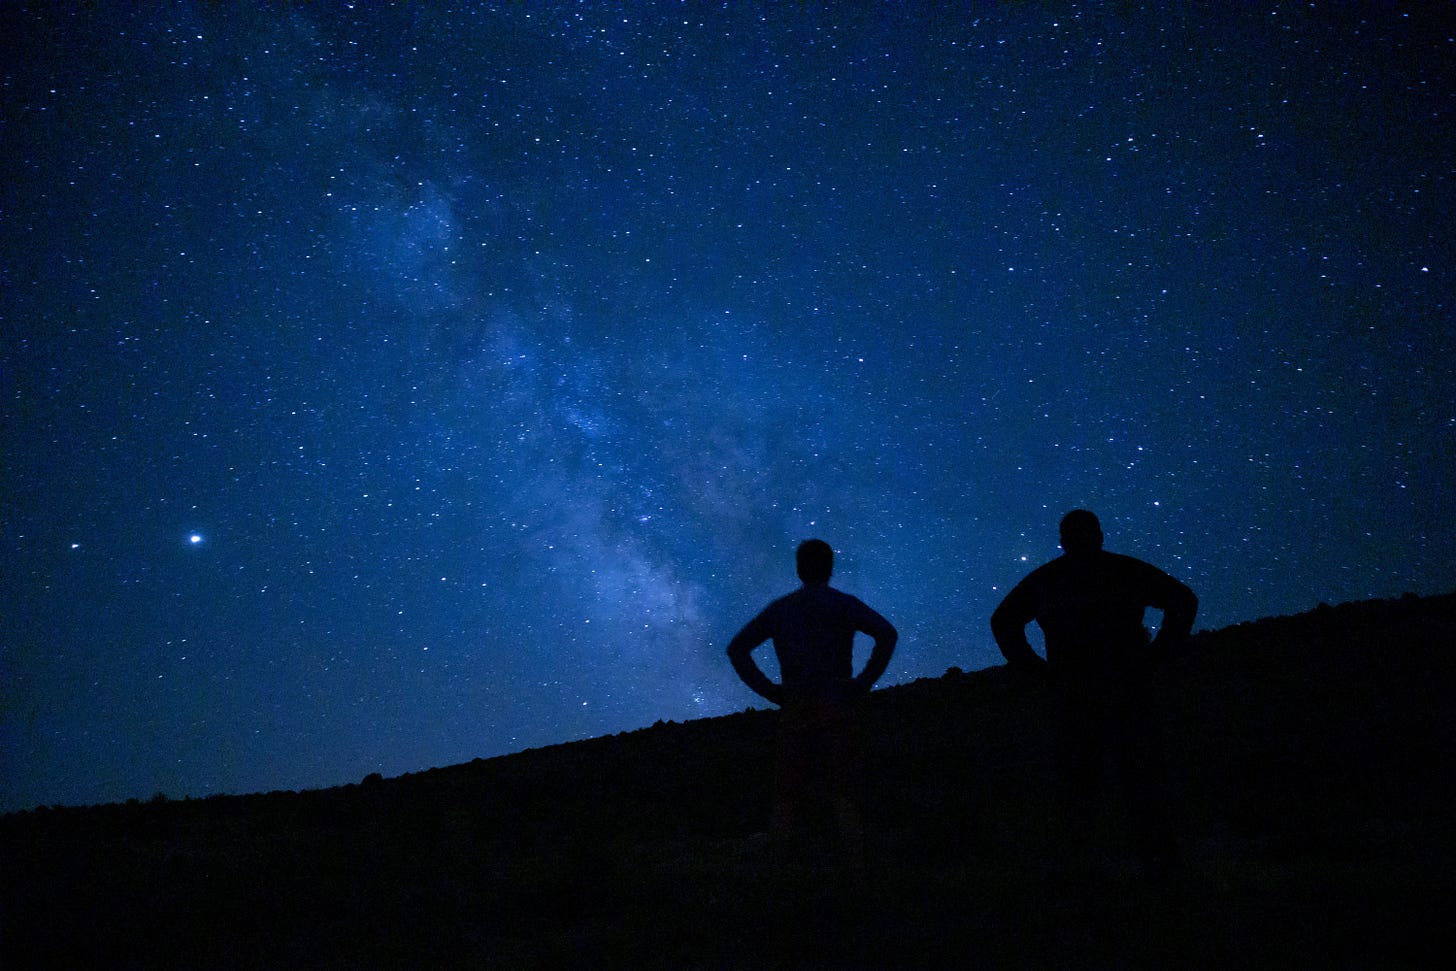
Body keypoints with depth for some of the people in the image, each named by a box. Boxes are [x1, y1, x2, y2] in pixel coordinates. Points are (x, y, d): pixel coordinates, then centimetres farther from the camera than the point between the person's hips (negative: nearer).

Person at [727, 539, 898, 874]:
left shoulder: (779, 608, 13)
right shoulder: (844, 604, 5)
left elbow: (736, 648, 9)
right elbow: (886, 633, -11)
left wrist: (769, 690, 6)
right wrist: (864, 683, -5)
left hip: (795, 710, 2)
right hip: (837, 708, -1)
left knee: (786, 797, 6)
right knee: (843, 796, 1)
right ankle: (856, 871, -6)